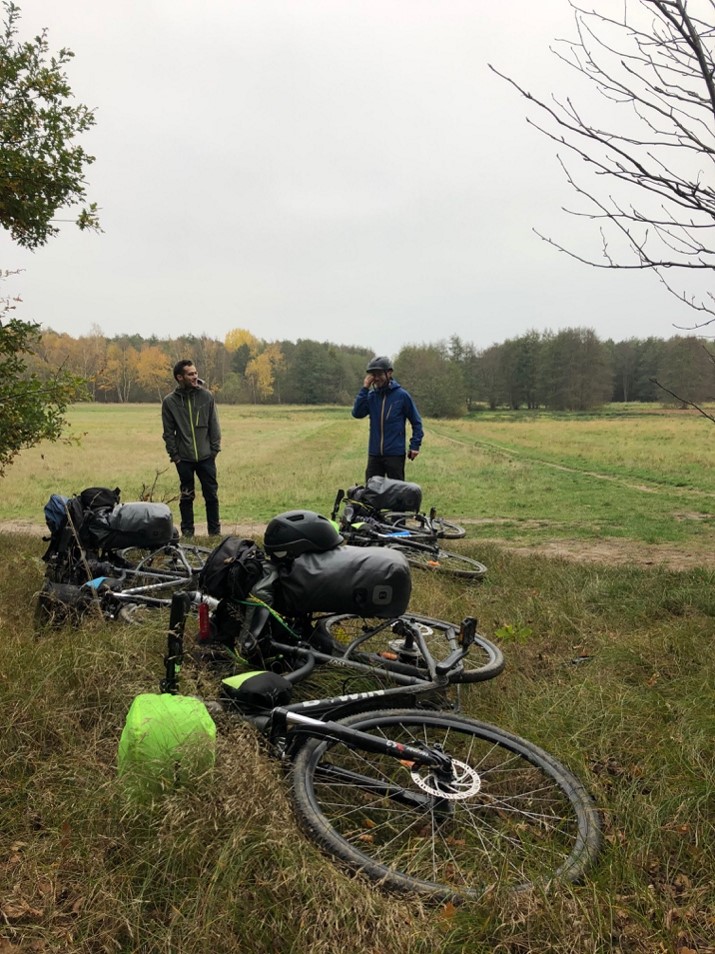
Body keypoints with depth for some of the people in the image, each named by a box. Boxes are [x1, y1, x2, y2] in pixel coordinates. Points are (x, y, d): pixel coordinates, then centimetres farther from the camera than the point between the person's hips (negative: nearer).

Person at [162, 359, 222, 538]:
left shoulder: (206, 396, -2)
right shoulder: (169, 401, -4)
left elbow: (214, 426, 2)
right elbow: (168, 432, 0)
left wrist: (214, 450, -1)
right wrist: (174, 454, -4)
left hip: (206, 457, 1)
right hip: (184, 459, -1)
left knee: (211, 495, 6)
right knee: (186, 496, 9)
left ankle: (215, 531, 18)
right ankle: (187, 531, 20)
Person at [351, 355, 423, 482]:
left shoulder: (401, 395, -4)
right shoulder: (371, 395, 4)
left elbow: (416, 422, 1)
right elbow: (357, 413, -10)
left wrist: (415, 445, -6)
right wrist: (364, 388, -12)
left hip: (395, 453, -3)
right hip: (374, 454, 3)